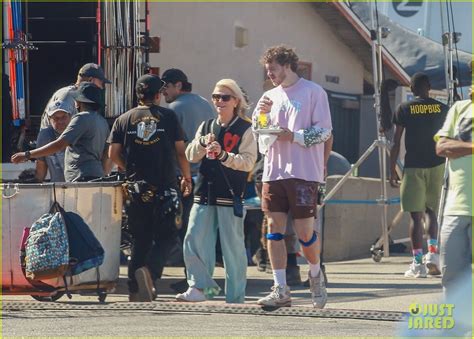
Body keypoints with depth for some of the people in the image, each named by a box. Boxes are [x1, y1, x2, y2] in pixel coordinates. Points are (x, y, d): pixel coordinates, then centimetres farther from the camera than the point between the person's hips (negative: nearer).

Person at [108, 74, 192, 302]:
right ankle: (150, 273, -16)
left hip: (136, 189, 3)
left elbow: (113, 154, 1)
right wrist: (186, 177, 15)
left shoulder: (123, 120, 5)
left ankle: (136, 290, 3)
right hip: (165, 187, -2)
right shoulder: (168, 117, 0)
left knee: (139, 240, 10)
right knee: (165, 236, 5)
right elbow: (180, 151, 1)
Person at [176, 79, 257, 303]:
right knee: (193, 241, -5)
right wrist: (202, 143, -7)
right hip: (204, 194, 5)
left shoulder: (245, 130, 0)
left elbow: (248, 162, -9)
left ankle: (235, 298, 3)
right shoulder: (206, 126, 17)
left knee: (233, 246, -2)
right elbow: (190, 156, 12)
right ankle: (199, 287, -1)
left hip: (231, 196, -5)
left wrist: (223, 155, -21)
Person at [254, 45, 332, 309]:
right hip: (274, 171, 5)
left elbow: (324, 131, -7)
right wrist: (260, 115, -4)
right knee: (275, 229, -1)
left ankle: (316, 274, 24)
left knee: (304, 232, -4)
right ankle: (280, 290, 2)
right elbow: (258, 134, 16)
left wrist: (295, 136, -18)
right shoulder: (270, 96, 15)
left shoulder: (313, 92, -2)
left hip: (304, 172, -5)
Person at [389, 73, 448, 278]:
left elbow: (396, 142, -3)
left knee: (416, 215, -1)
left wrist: (392, 170, 3)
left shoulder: (404, 109, -1)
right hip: (436, 165, 2)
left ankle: (418, 263, -5)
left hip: (413, 166, -2)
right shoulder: (442, 109, 4)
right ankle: (433, 253, -1)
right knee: (430, 211, 17)